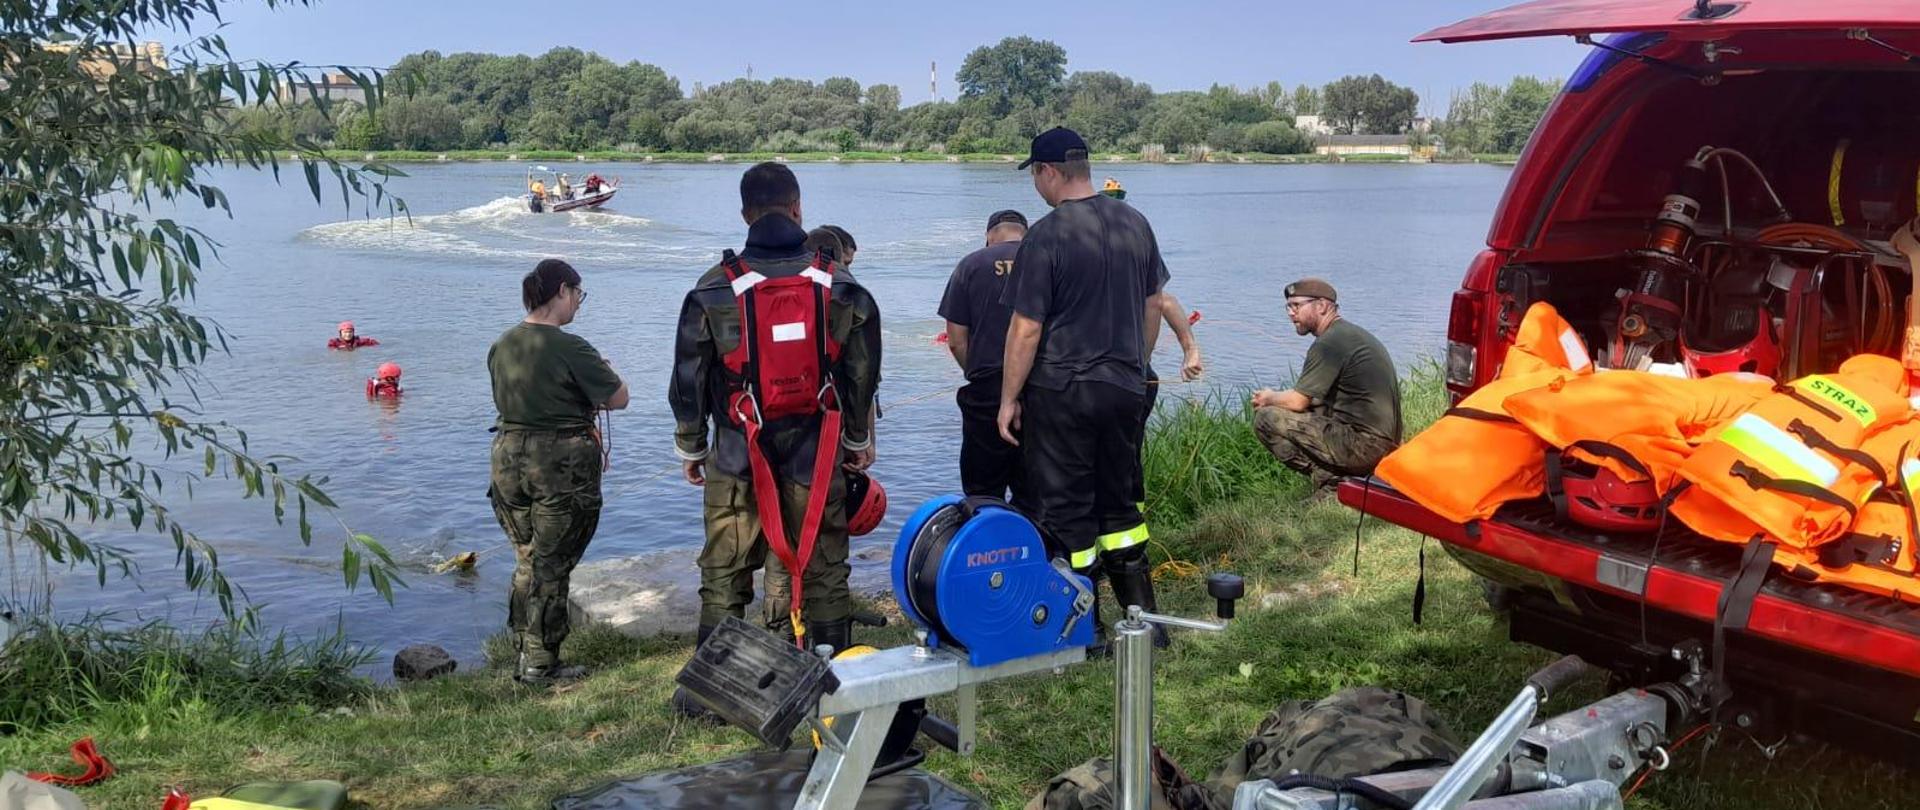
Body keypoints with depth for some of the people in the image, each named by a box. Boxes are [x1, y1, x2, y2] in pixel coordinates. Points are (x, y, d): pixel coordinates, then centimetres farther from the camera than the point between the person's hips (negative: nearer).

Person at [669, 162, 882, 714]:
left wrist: (691, 447, 15)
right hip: (817, 457, 1)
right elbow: (863, 375, 6)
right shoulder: (842, 288, 1)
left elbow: (688, 380, 2)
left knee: (725, 574, 8)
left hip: (737, 457, -1)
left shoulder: (713, 291, -3)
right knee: (823, 568, 8)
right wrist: (859, 441, 19)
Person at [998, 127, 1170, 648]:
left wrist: (1008, 399, -7)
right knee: (1120, 503, 17)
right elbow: (1154, 304, 13)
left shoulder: (1046, 236, -15)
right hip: (1126, 387, 6)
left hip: (1061, 390, -6)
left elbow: (1026, 328, -15)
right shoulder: (1135, 224, 4)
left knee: (1066, 513, 4)